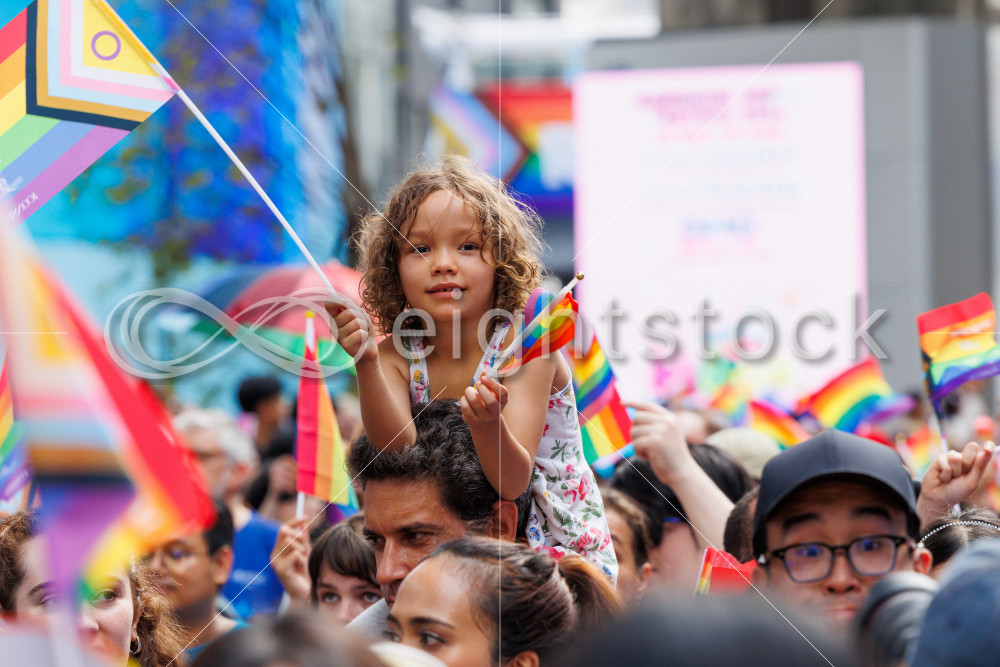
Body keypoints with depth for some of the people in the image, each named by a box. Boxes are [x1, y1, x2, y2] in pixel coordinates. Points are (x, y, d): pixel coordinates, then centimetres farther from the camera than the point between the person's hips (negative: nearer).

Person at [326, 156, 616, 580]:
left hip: (560, 548, -4)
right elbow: (397, 445, -23)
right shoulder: (398, 355, -4)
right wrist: (366, 364, -37)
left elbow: (513, 483, -25)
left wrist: (488, 425, -46)